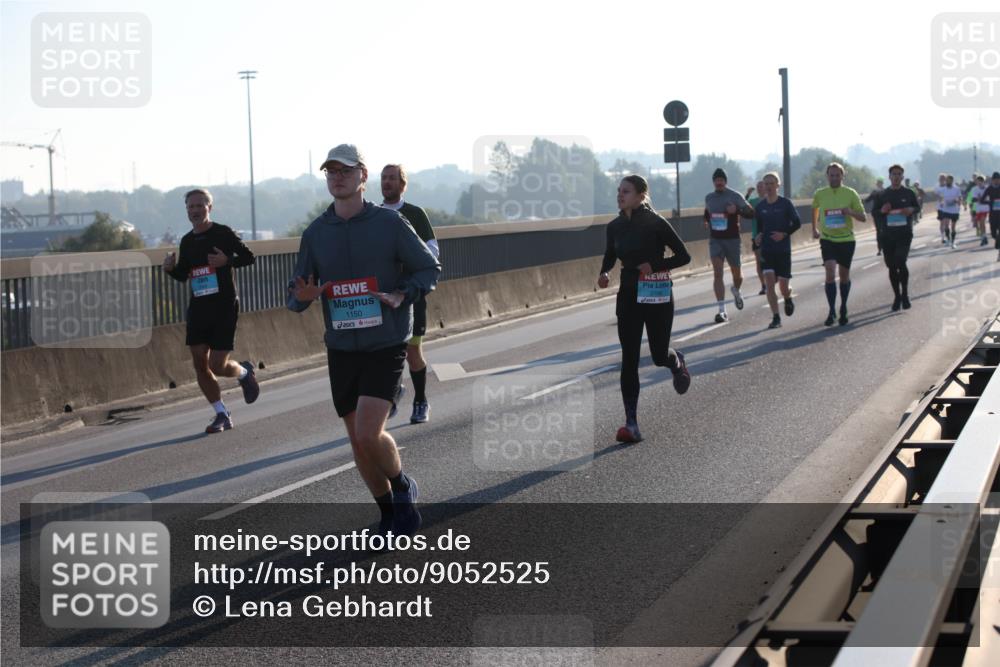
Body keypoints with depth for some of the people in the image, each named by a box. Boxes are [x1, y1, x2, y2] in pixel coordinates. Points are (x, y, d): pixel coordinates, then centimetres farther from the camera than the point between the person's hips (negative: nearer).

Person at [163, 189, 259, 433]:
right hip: (198, 308, 6)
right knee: (200, 365, 0)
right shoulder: (187, 241, 11)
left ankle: (244, 372, 25)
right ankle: (222, 415, 12)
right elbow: (182, 275, 20)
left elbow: (249, 257, -2)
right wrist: (170, 268, -2)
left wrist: (227, 261, -19)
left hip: (224, 307, -6)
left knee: (217, 366, -9)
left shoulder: (223, 233, -5)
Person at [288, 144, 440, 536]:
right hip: (341, 351, 4)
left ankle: (402, 485, 12)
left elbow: (429, 268, 3)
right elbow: (296, 297, 7)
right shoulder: (315, 233, 4)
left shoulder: (389, 223, -5)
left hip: (386, 347, -4)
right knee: (358, 442, 9)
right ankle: (390, 512, 27)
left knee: (369, 433, -17)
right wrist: (303, 297, -17)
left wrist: (402, 295, -15)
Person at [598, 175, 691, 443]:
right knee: (629, 360, -3)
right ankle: (631, 424, -3)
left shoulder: (656, 224, -12)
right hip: (628, 296, 4)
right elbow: (609, 256, 18)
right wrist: (604, 274, -3)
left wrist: (654, 265, -19)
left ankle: (677, 362, 44)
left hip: (657, 297, -4)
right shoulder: (615, 227, 3)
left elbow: (683, 256, -7)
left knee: (659, 356, 3)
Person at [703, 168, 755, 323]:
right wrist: (707, 221, 7)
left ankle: (736, 291, 48)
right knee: (717, 274, -12)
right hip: (715, 240, 2)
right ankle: (722, 311, -16)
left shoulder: (735, 196, -5)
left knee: (736, 273, 10)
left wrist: (737, 210, -23)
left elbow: (751, 212, -6)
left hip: (732, 239, -2)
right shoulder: (708, 198, 8)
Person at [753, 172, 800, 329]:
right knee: (769, 282, -12)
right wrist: (759, 235, -5)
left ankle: (788, 299, 37)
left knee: (783, 285, 0)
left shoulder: (786, 203, -5)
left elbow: (797, 223, -1)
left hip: (783, 250, -2)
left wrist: (784, 234, -15)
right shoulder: (760, 206, 3)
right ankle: (775, 318, -8)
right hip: (766, 250, 2)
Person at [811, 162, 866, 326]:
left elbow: (862, 217, -3)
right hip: (827, 239, 0)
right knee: (830, 273, -17)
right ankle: (832, 311, -16)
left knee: (844, 276, 10)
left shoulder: (851, 193, -4)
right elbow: (815, 209, 23)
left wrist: (850, 212, -21)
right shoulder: (820, 194, 1)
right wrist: (815, 228, 21)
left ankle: (843, 309, 30)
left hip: (847, 239, 0)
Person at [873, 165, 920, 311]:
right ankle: (897, 296, 19)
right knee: (891, 266, 6)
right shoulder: (883, 195, 6)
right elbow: (875, 211, 11)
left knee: (901, 262, -17)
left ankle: (905, 295, 0)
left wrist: (911, 210, -9)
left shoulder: (908, 193, 4)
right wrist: (882, 211, -11)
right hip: (887, 235, 2)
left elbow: (917, 206, 13)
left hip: (904, 234, -2)